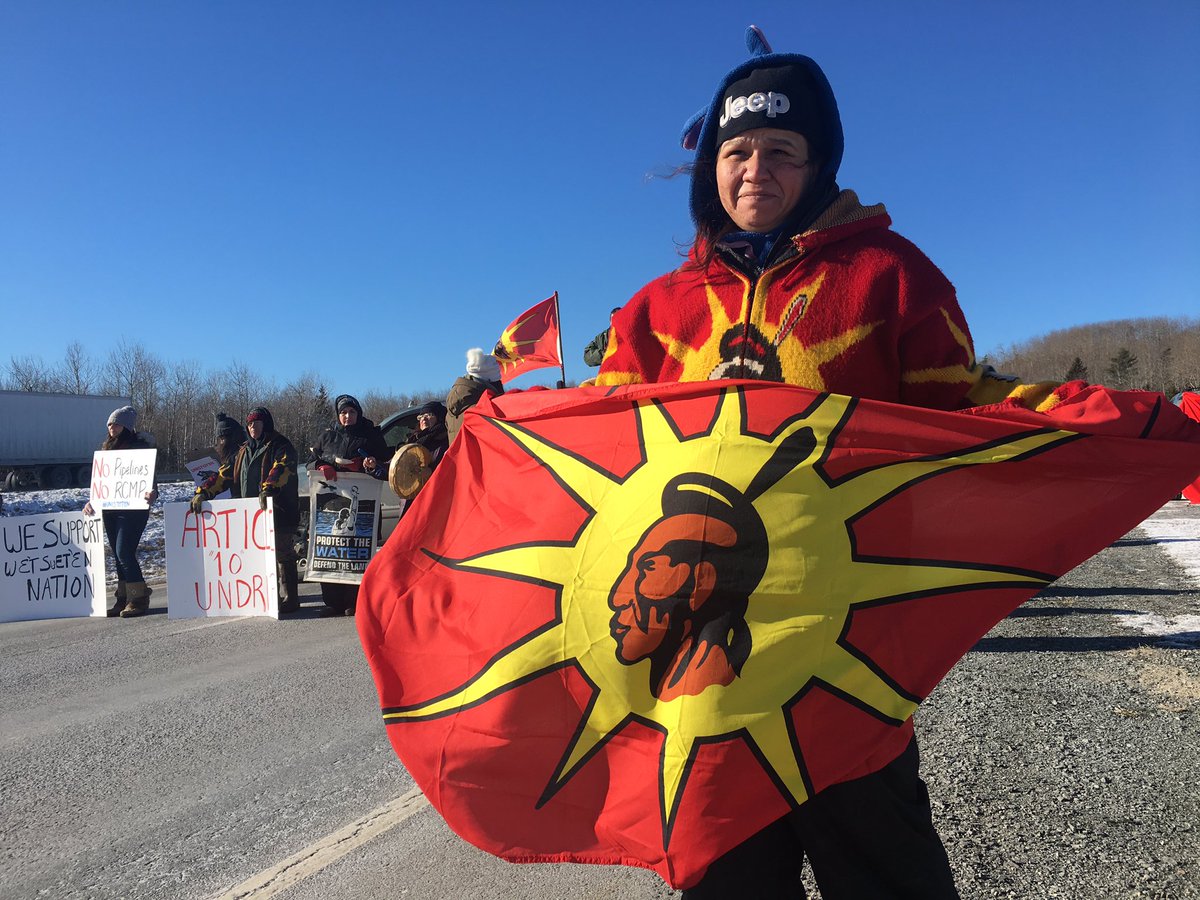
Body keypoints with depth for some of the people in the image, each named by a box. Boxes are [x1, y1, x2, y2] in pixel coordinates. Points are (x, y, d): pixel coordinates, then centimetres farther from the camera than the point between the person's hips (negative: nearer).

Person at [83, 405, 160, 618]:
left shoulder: (140, 447, -5)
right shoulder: (107, 448, 16)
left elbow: (150, 474, -11)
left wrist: (152, 493, -31)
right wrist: (93, 501, 13)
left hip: (132, 509, -7)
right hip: (109, 509, 7)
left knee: (124, 552, -13)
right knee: (118, 555, 9)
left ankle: (138, 598, -5)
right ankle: (123, 598, 16)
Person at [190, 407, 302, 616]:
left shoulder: (280, 446, -1)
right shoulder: (244, 451, 22)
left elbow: (281, 469, -21)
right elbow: (224, 474, 18)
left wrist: (268, 489, -38)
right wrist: (203, 492, 4)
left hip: (278, 512, -7)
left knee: (282, 555, -4)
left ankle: (289, 599, 2)